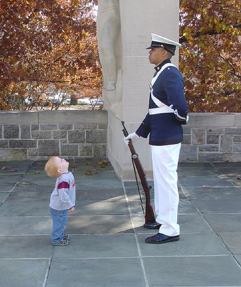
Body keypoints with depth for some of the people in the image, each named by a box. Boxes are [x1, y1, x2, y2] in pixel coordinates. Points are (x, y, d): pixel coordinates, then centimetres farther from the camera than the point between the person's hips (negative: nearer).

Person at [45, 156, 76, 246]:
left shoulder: (67, 174, -1)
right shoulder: (64, 179, -33)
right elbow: (63, 195, -31)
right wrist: (70, 206, -21)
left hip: (60, 206, 9)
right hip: (59, 207, -9)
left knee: (62, 222, 25)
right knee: (59, 223, 8)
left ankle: (61, 235, 44)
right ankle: (56, 240, 25)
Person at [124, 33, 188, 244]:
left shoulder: (170, 73, -17)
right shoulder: (161, 73, 15)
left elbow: (180, 107, -29)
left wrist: (182, 119, -7)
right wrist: (138, 133, 18)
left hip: (167, 139, -10)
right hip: (160, 137, 10)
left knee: (166, 181, -3)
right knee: (160, 180, 18)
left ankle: (170, 230, 6)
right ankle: (163, 219, 32)